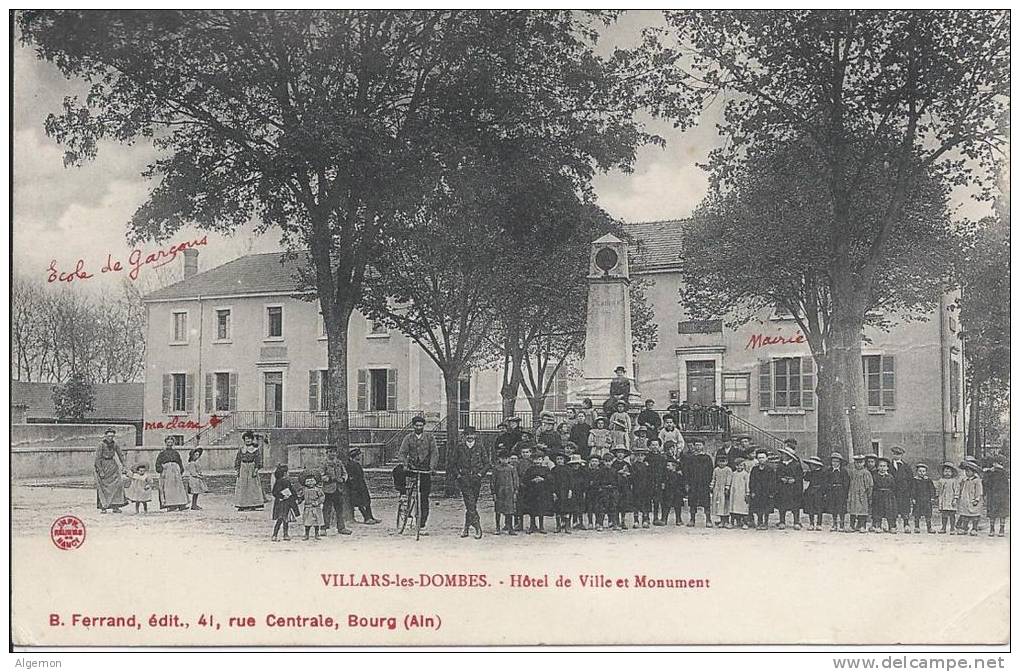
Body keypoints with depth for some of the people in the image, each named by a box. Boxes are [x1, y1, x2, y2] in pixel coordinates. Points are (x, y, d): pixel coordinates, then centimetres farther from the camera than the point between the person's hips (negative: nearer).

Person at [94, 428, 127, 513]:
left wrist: (124, 467, 5)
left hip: (112, 466, 4)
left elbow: (121, 456, 11)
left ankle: (115, 506, -4)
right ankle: (103, 507, 4)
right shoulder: (101, 445, -12)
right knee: (103, 487, -3)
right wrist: (100, 471, -17)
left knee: (118, 483, -8)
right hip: (102, 466, -4)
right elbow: (98, 458, -12)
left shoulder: (115, 444, 2)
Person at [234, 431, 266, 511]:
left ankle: (253, 505, -4)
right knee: (242, 486, 0)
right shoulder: (241, 449, 10)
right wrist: (237, 470, 4)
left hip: (252, 468, -3)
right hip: (243, 469, 3)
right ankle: (242, 505, 2)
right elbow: (237, 460, 12)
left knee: (253, 486, -5)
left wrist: (256, 470, -13)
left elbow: (258, 460, -4)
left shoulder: (255, 449, 0)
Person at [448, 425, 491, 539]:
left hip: (476, 479, 2)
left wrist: (481, 473, -2)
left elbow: (488, 463, 10)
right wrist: (457, 474, 1)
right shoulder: (459, 446, 4)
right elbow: (451, 462, 11)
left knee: (471, 504, 5)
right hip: (463, 478, -2)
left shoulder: (480, 447, 6)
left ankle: (466, 528, 16)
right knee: (470, 504, -16)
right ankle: (477, 528, -20)